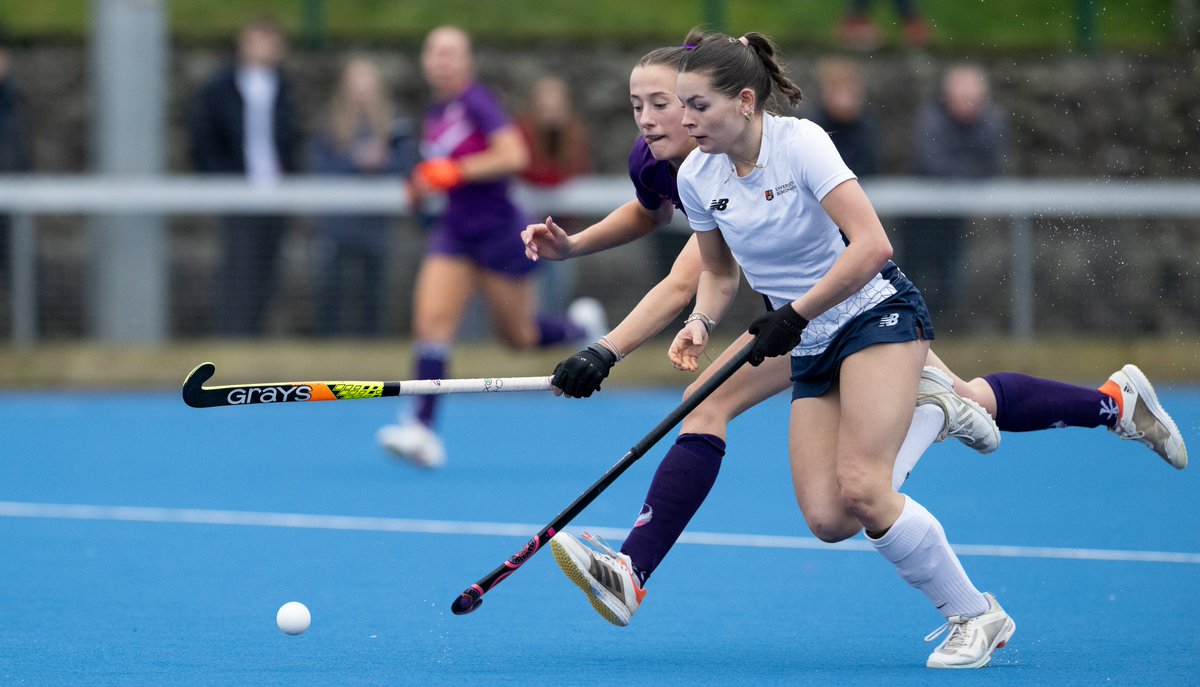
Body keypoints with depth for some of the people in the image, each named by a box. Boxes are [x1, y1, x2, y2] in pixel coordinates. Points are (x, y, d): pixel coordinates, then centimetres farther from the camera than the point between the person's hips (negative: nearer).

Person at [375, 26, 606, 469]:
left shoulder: (477, 103, -14)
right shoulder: (435, 115, 9)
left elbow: (513, 155, -26)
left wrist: (454, 172, -25)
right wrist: (423, 188, 6)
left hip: (499, 230, -6)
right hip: (455, 233, 6)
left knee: (519, 337, 7)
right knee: (431, 320, -12)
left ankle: (581, 325, 38)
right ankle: (422, 429, -17)